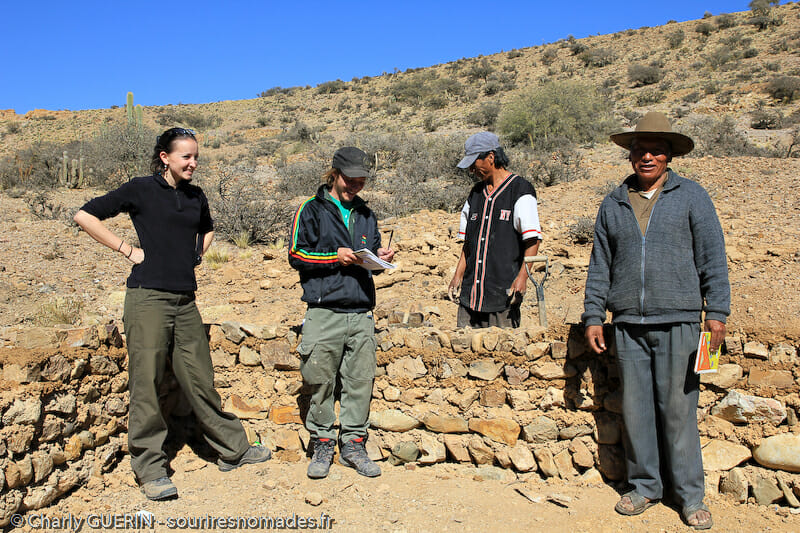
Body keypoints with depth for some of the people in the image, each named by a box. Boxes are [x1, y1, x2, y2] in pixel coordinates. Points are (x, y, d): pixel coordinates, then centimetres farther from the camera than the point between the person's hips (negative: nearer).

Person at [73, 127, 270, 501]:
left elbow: (207, 229, 35)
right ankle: (150, 470, 11)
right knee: (146, 383, 0)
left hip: (185, 301, 5)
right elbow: (85, 216, 0)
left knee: (200, 380, 10)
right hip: (148, 298, -5)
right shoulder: (141, 190, 0)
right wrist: (127, 249, -5)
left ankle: (232, 450, 20)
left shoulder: (197, 197, 15)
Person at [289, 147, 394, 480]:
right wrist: (335, 256, -10)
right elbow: (296, 255, 0)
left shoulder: (366, 216, 20)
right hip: (324, 311, -4)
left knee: (360, 380, 5)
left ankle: (353, 443, 18)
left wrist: (380, 257, 3)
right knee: (320, 381, 0)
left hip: (361, 313, 4)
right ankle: (322, 443, 17)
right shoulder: (312, 210, 5)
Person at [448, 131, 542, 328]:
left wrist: (522, 276, -17)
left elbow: (533, 239, -8)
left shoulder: (520, 189, -3)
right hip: (470, 292, 6)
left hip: (504, 292, -6)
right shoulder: (476, 193, 17)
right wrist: (458, 275, 13)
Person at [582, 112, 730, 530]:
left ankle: (690, 495, 18)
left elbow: (712, 256, 3)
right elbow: (600, 265, 13)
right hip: (628, 324, 3)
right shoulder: (614, 203, 12)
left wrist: (716, 311, -4)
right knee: (635, 408, 7)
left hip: (677, 322, -2)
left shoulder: (691, 196, 5)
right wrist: (593, 316, 9)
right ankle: (644, 487, 23)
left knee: (678, 408, 1)